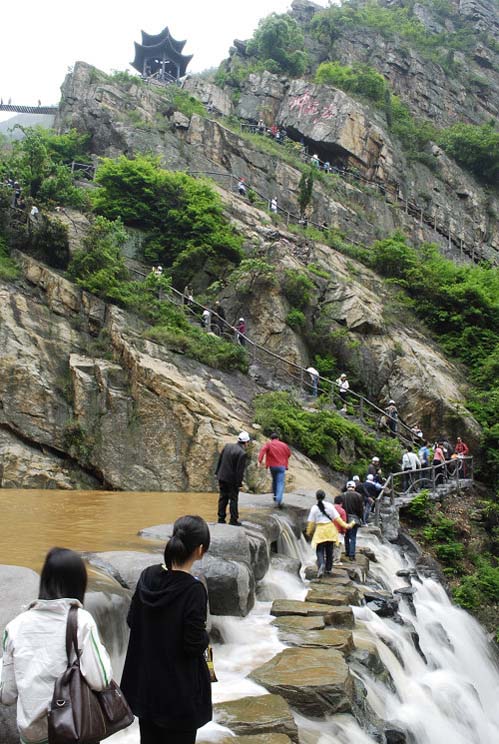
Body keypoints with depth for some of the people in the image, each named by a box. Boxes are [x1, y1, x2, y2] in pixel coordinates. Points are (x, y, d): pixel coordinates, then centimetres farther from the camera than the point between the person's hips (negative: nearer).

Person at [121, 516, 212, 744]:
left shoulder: (148, 575, -8)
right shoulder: (193, 590, -25)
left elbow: (132, 621, 4)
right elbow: (195, 645, -21)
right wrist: (205, 637, -1)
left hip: (145, 680, 6)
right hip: (179, 687, -6)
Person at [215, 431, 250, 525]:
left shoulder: (227, 446, 1)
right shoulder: (243, 453, -19)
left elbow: (220, 460, 8)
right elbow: (240, 470, -17)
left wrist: (217, 473, 16)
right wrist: (239, 483, -10)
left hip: (222, 477, 6)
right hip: (232, 480, -6)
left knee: (223, 498, 14)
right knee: (233, 499, 6)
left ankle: (221, 518, 19)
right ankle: (233, 520, 10)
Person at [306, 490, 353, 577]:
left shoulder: (314, 508, -6)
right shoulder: (329, 506, -3)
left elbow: (311, 522, -2)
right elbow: (336, 518, -5)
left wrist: (309, 532, 11)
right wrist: (345, 525, 2)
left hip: (320, 530, -2)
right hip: (330, 529, 2)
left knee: (320, 550, 0)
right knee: (329, 550, 15)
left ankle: (321, 565, -26)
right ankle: (328, 568, 24)